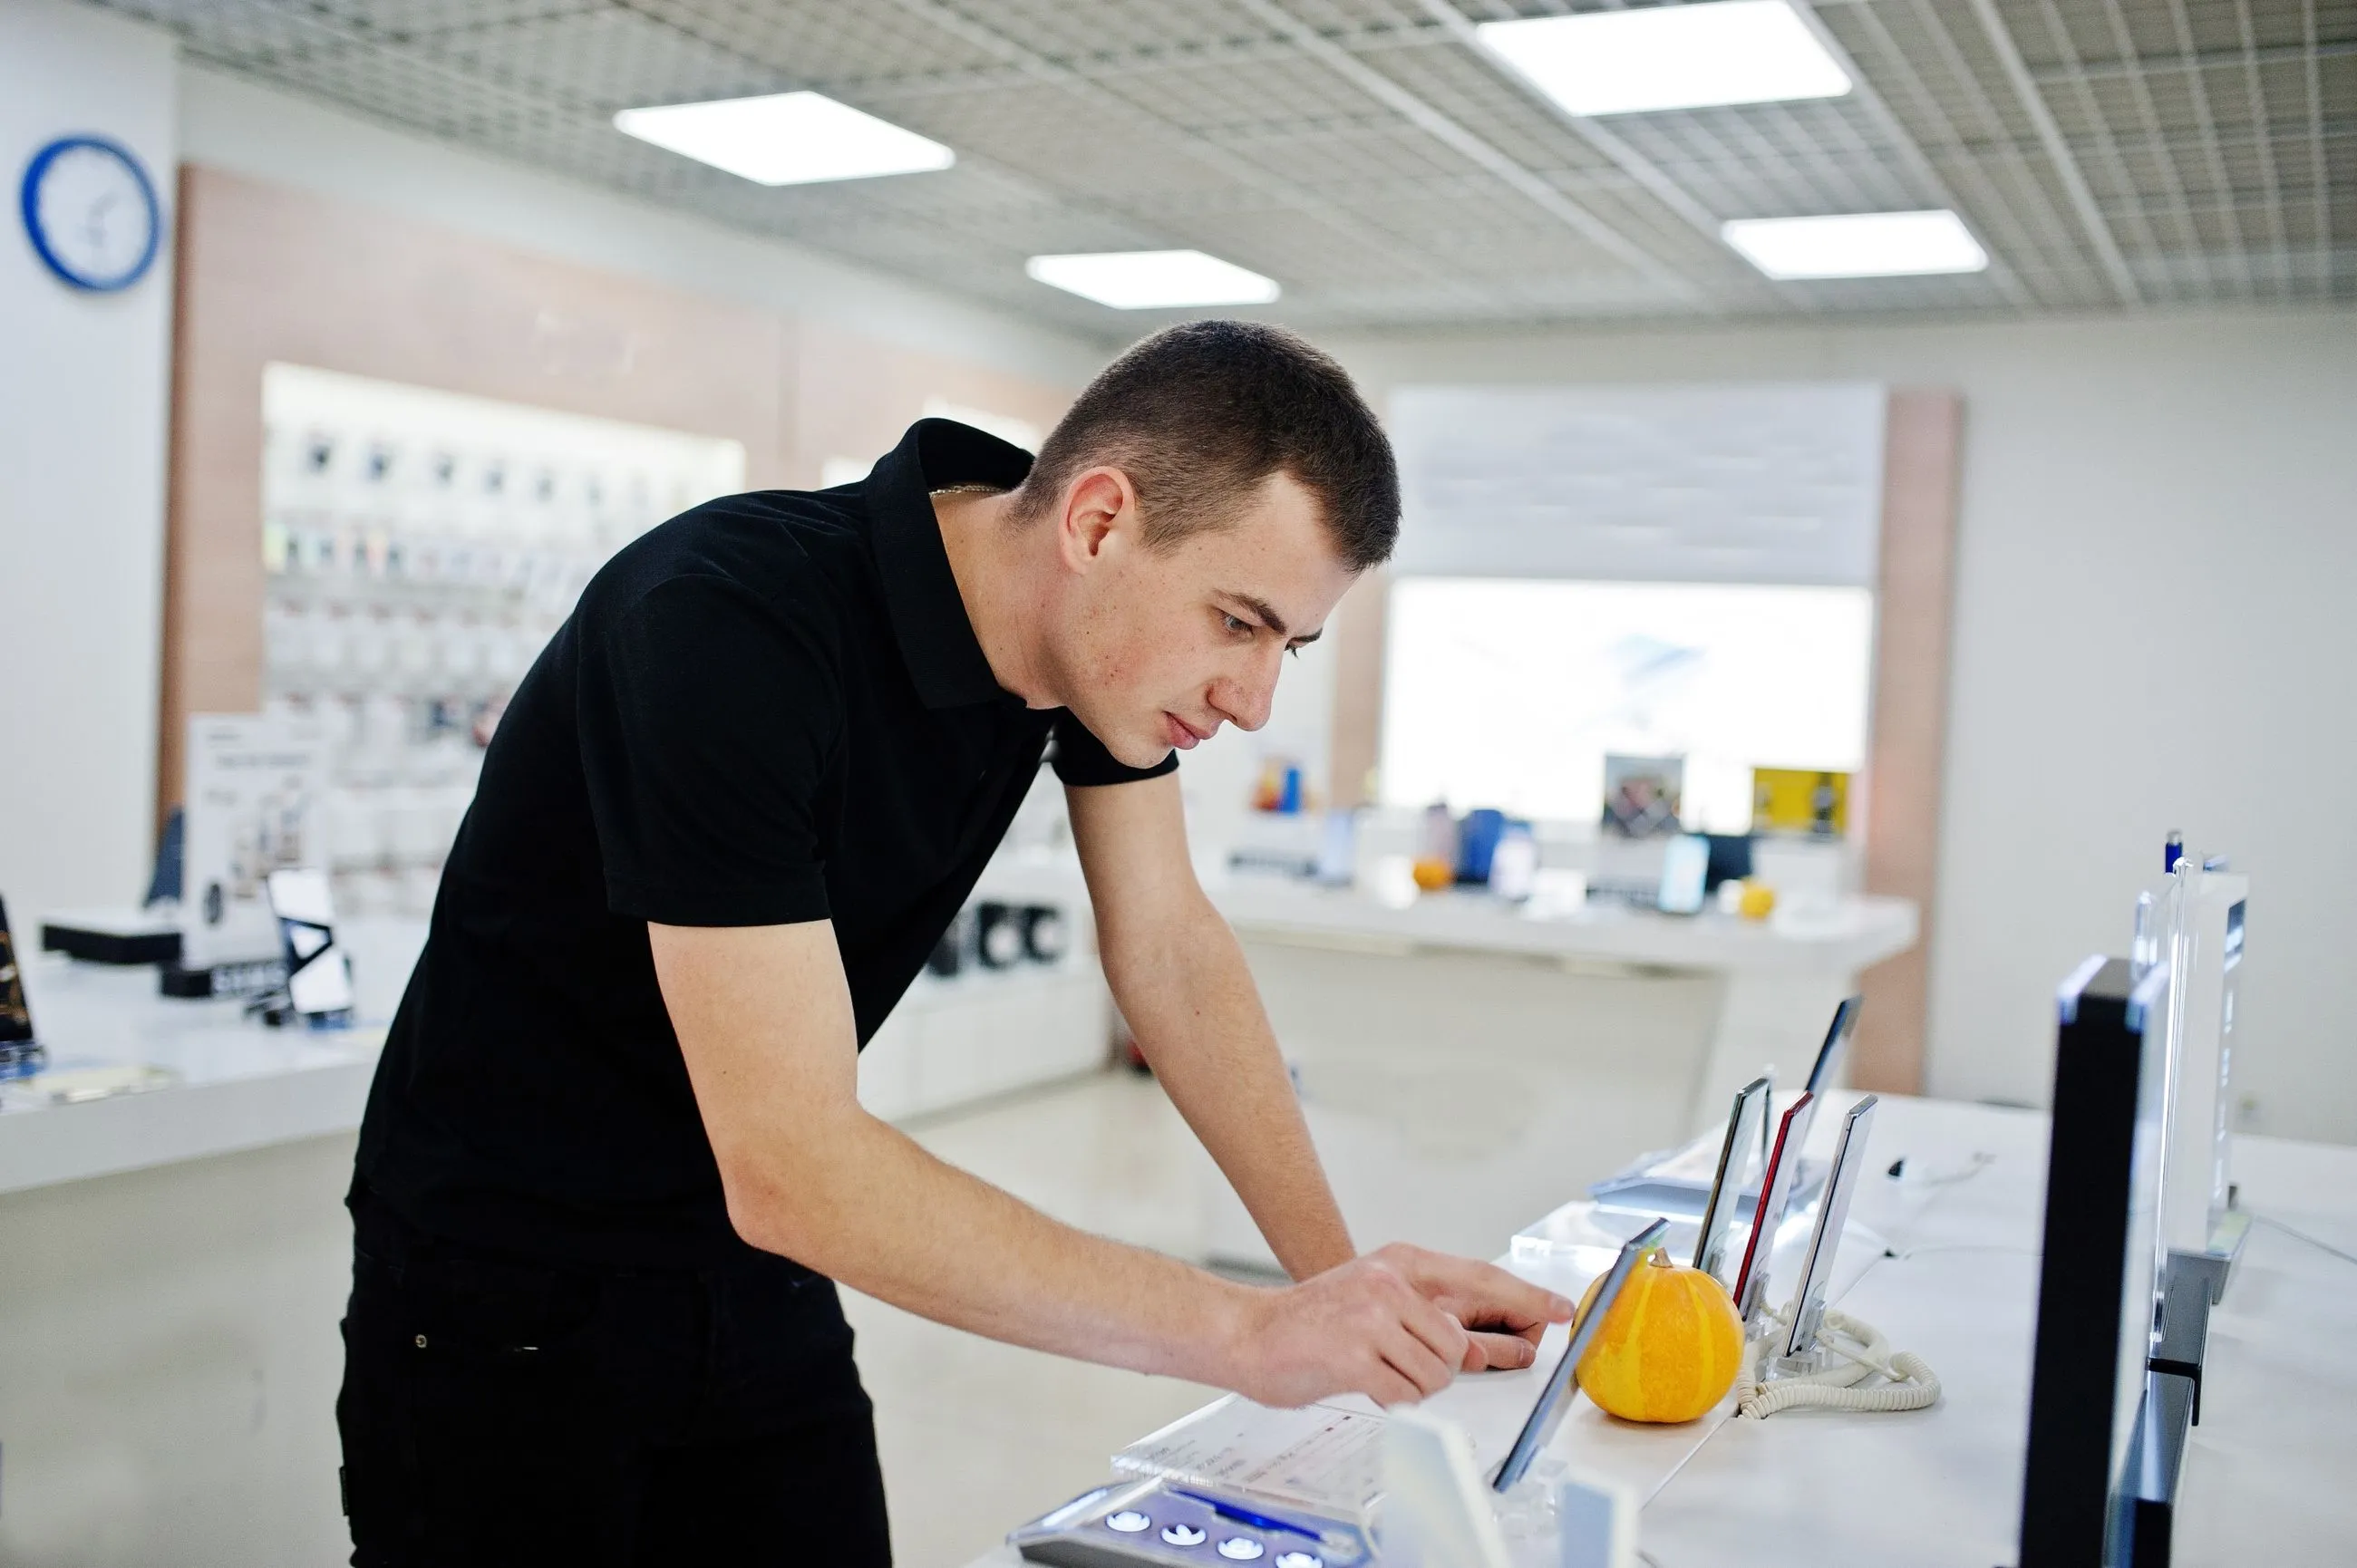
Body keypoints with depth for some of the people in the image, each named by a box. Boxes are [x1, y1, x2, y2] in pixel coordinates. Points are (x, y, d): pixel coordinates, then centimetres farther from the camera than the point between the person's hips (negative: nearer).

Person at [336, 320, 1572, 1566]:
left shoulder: (1090, 625, -9)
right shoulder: (727, 623, -32)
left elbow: (1170, 950, -1)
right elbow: (790, 1167, -35)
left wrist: (1341, 1278, -9)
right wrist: (1245, 1333, -33)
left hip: (759, 1269, 6)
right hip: (512, 1289, -6)